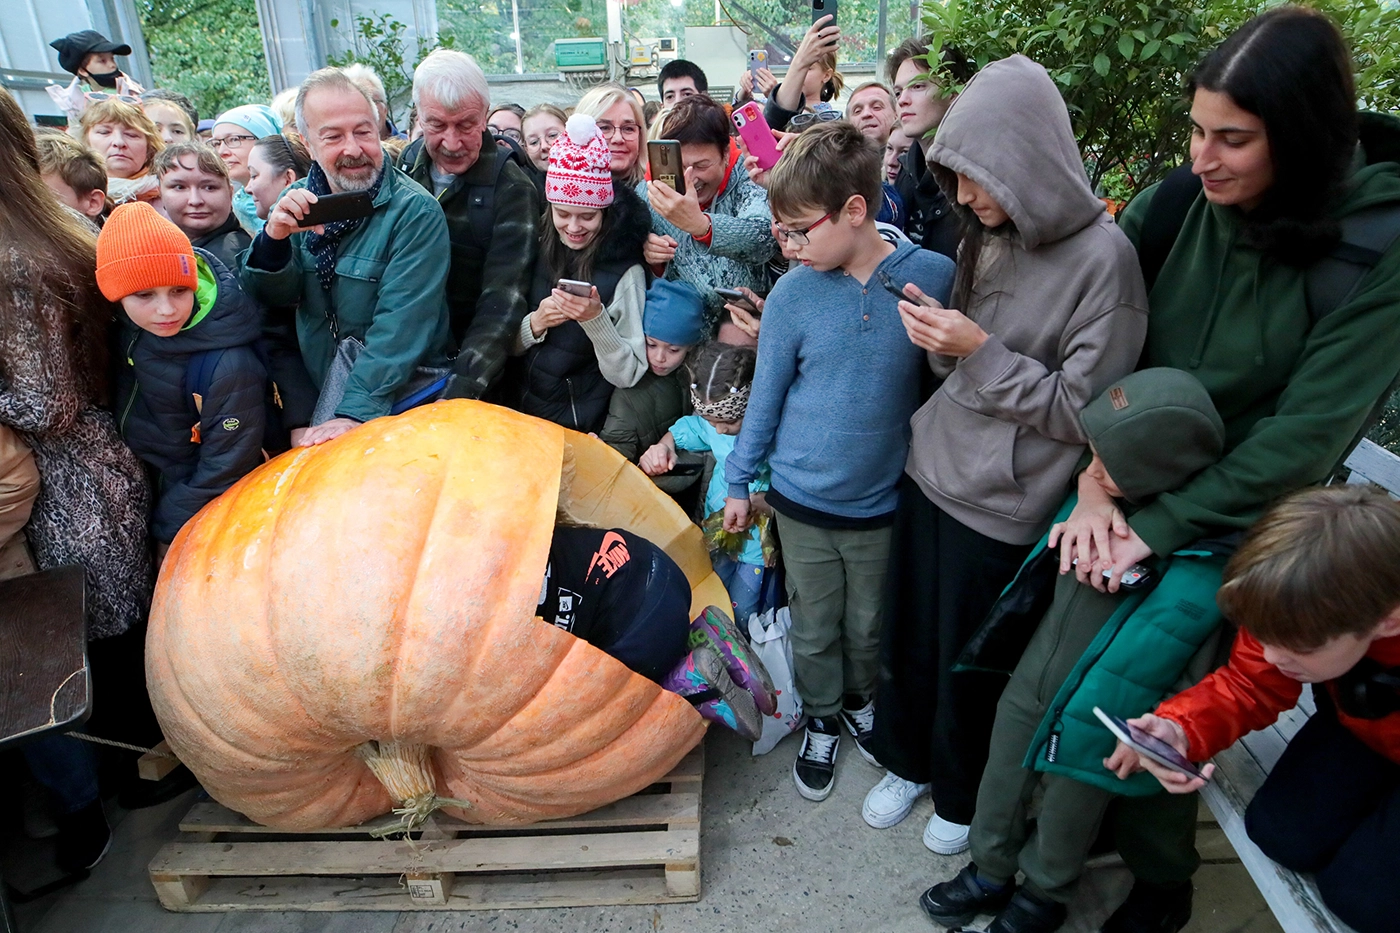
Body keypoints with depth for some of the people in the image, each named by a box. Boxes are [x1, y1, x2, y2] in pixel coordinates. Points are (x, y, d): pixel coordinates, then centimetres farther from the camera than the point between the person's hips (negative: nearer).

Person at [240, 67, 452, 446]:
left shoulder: (416, 211, -13)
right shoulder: (299, 201, 4)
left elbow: (400, 324, -19)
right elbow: (272, 297, 4)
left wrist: (356, 413, -26)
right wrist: (274, 237, -16)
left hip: (402, 404, -4)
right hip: (317, 397, 4)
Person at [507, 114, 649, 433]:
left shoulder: (625, 272, -10)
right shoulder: (538, 254, 1)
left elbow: (627, 376, -10)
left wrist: (596, 320, -23)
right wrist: (534, 324, -11)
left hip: (581, 431, -3)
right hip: (520, 415, 4)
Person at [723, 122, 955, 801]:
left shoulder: (933, 276, -12)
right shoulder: (793, 293, -11)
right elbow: (765, 397, -2)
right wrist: (738, 483, 4)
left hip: (883, 497, 0)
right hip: (802, 497, 0)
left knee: (868, 623, 21)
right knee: (814, 626, 16)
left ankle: (860, 700, 50)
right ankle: (821, 719, 42)